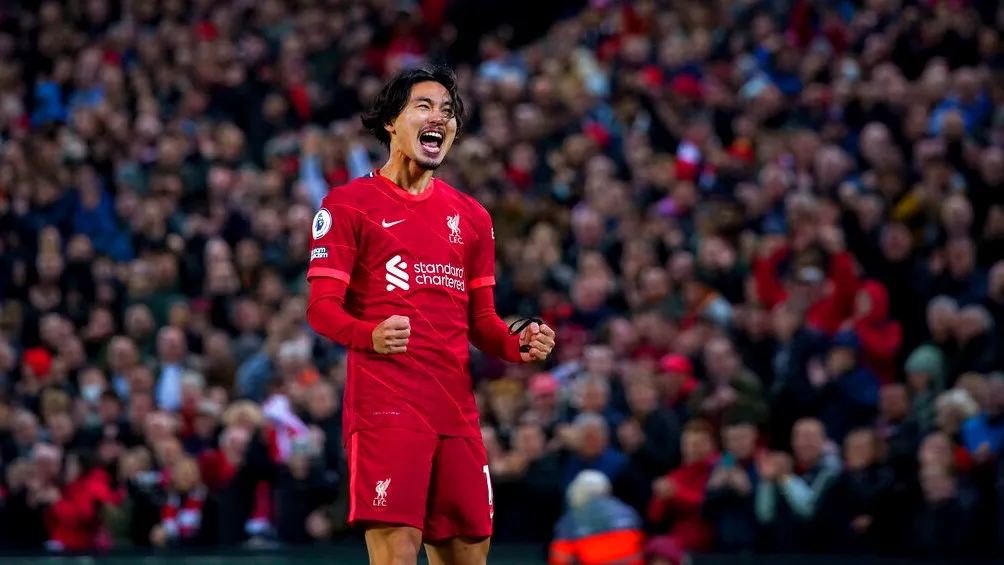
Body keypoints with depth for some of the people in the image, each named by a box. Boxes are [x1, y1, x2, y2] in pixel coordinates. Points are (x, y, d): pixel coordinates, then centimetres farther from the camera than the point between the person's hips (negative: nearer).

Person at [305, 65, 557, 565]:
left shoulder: (471, 216, 20)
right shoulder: (349, 204, 3)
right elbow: (321, 305, -4)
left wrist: (518, 346, 0)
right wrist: (369, 335, -25)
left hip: (456, 409, 6)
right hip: (384, 406, -6)